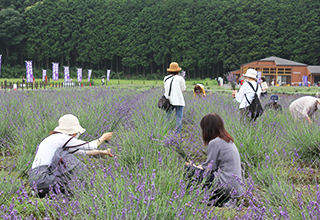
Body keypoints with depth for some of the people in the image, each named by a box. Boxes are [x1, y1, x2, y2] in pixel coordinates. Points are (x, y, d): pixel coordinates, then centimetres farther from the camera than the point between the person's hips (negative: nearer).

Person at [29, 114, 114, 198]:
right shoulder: (61, 138, -7)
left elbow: (82, 151, 30)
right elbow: (89, 146, 1)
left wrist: (103, 152, 37)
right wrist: (103, 137, 19)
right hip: (43, 180, -10)